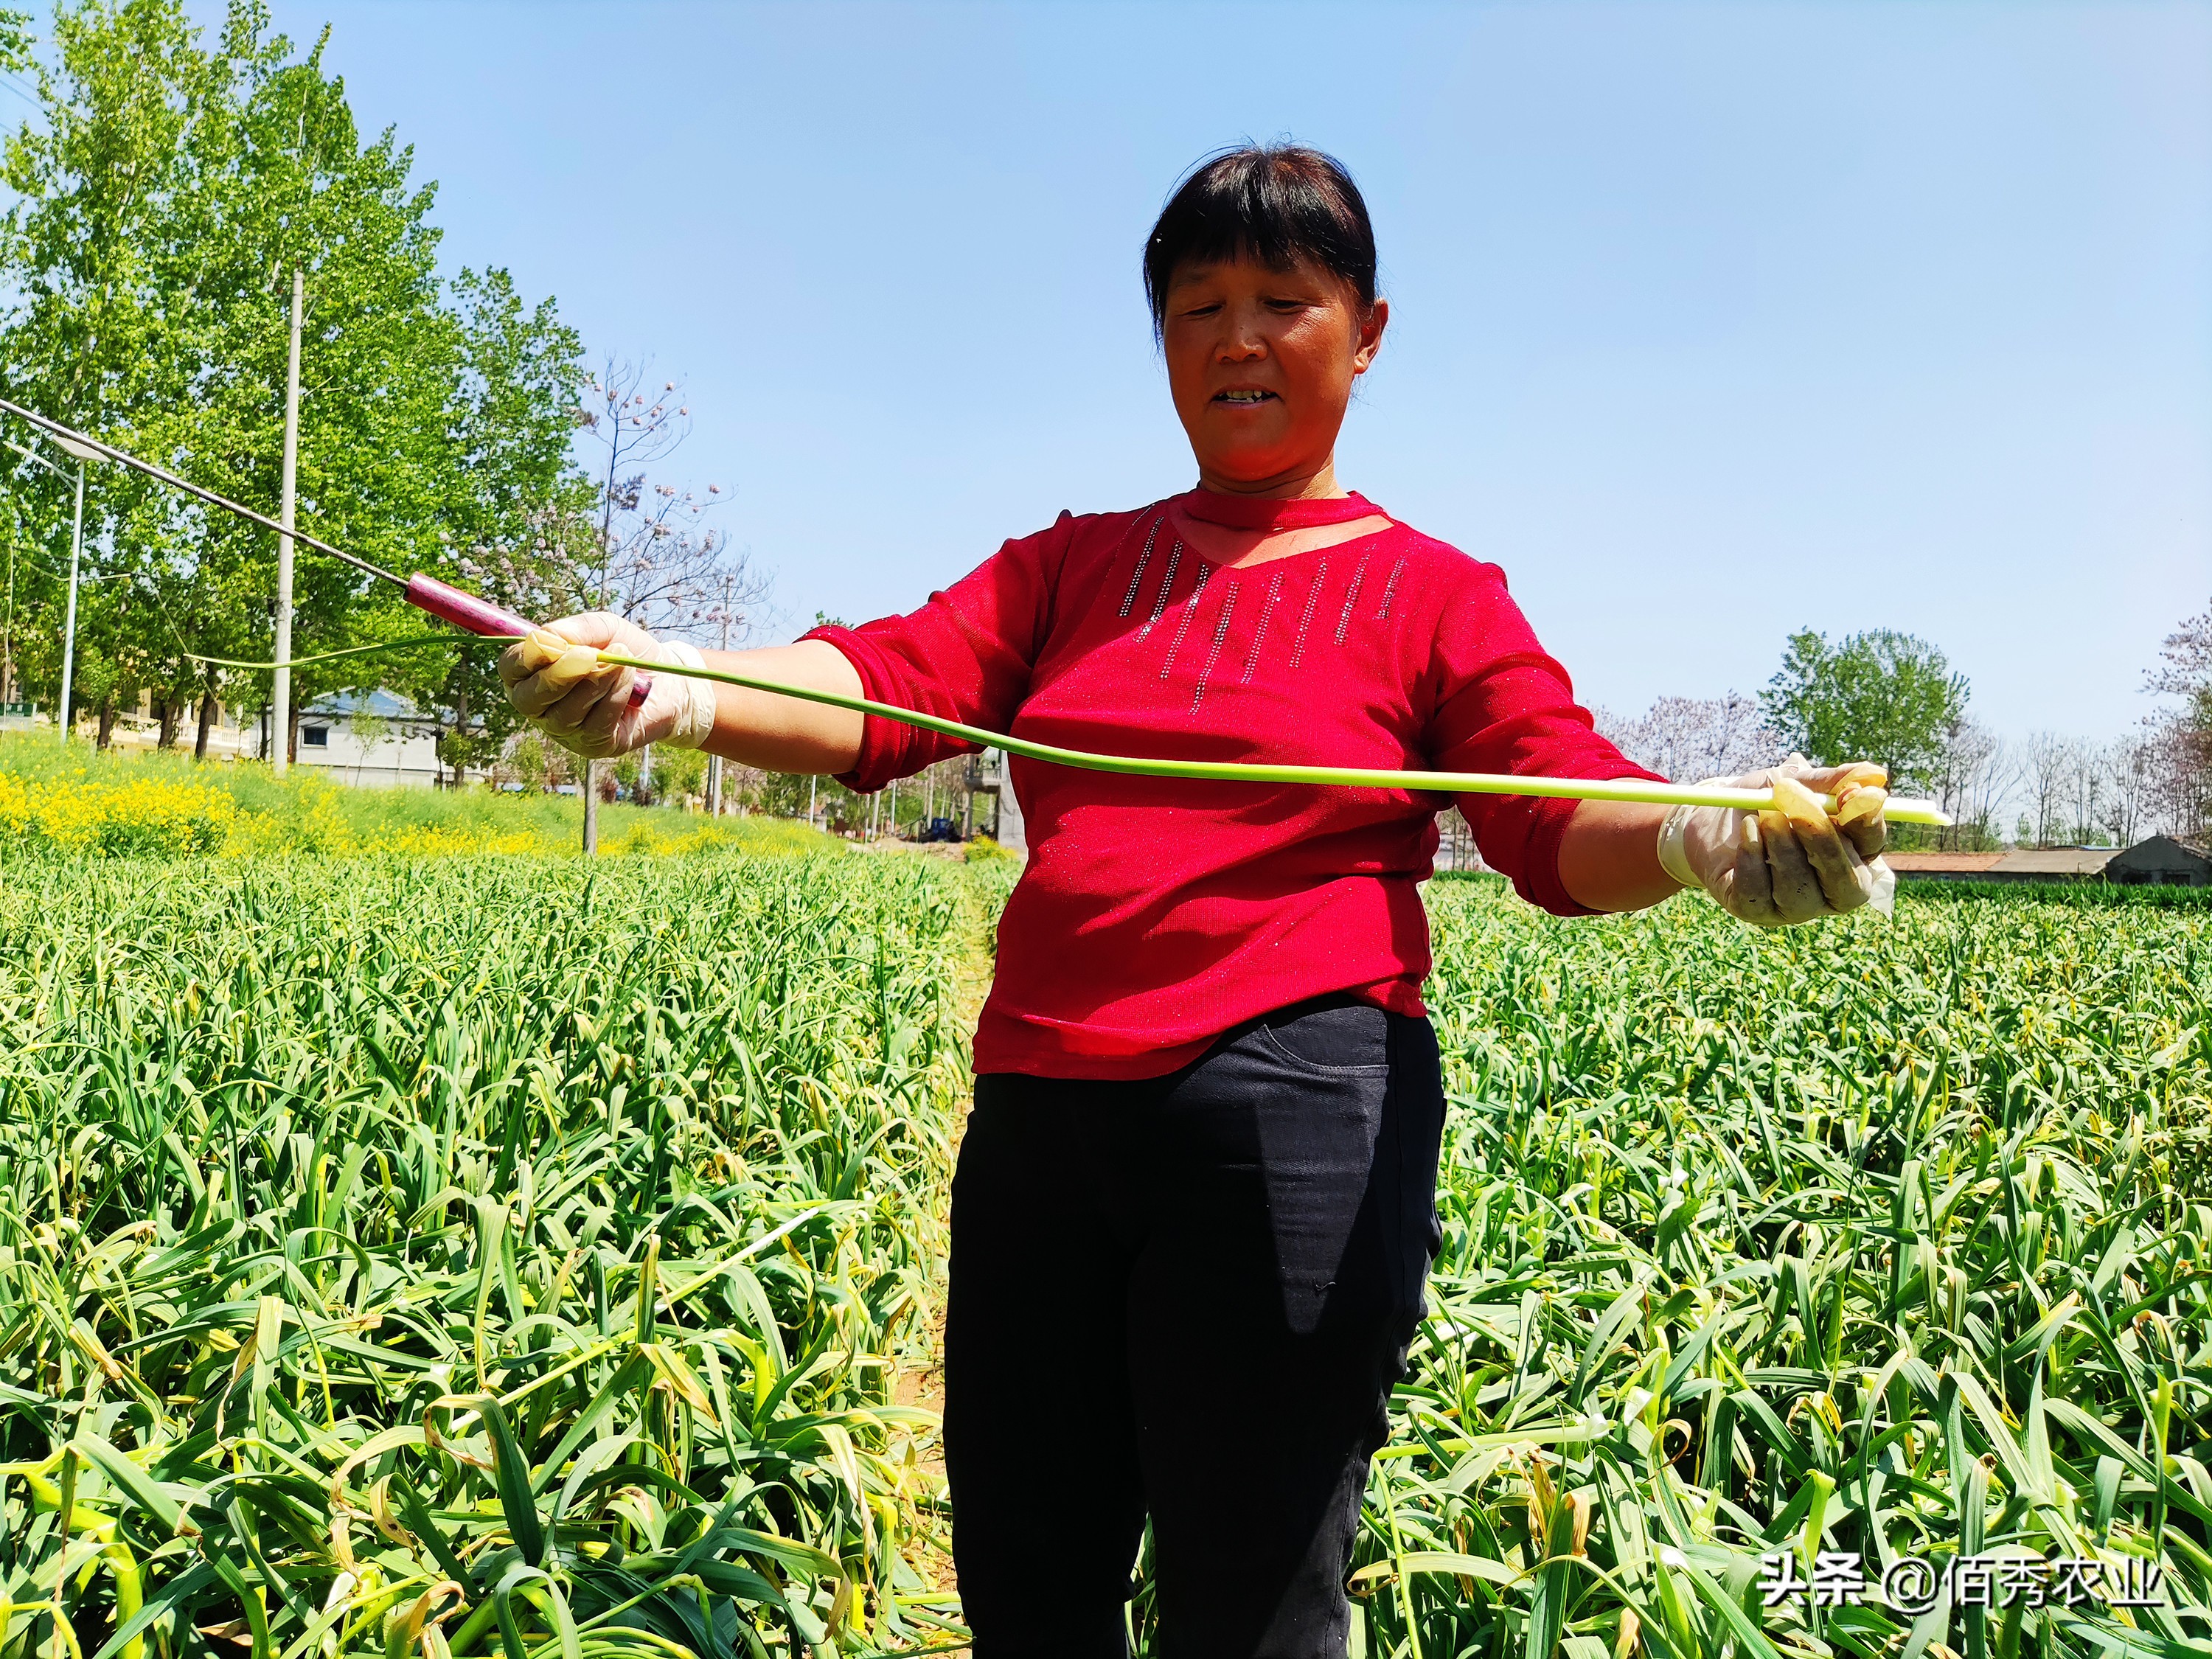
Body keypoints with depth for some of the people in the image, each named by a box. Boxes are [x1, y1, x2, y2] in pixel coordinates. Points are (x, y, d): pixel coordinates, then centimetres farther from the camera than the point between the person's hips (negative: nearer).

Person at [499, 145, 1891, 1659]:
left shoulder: (1432, 593, 7)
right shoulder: (1073, 564, 15)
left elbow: (1565, 816, -6)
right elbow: (888, 685, 0)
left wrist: (1702, 836, -29)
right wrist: (683, 689, -20)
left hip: (1294, 1111, -3)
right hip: (1040, 1106, 4)